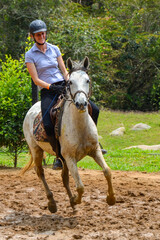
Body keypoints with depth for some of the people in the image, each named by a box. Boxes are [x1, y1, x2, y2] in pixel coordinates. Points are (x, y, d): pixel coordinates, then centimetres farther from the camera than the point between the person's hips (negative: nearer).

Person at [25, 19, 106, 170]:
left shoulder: (54, 49, 11)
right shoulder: (30, 55, -1)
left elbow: (64, 71, 10)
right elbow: (36, 80, -7)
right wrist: (52, 87, -20)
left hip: (63, 86, 4)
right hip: (47, 91, -4)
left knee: (94, 110, -7)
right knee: (48, 125, -29)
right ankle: (59, 155, -8)